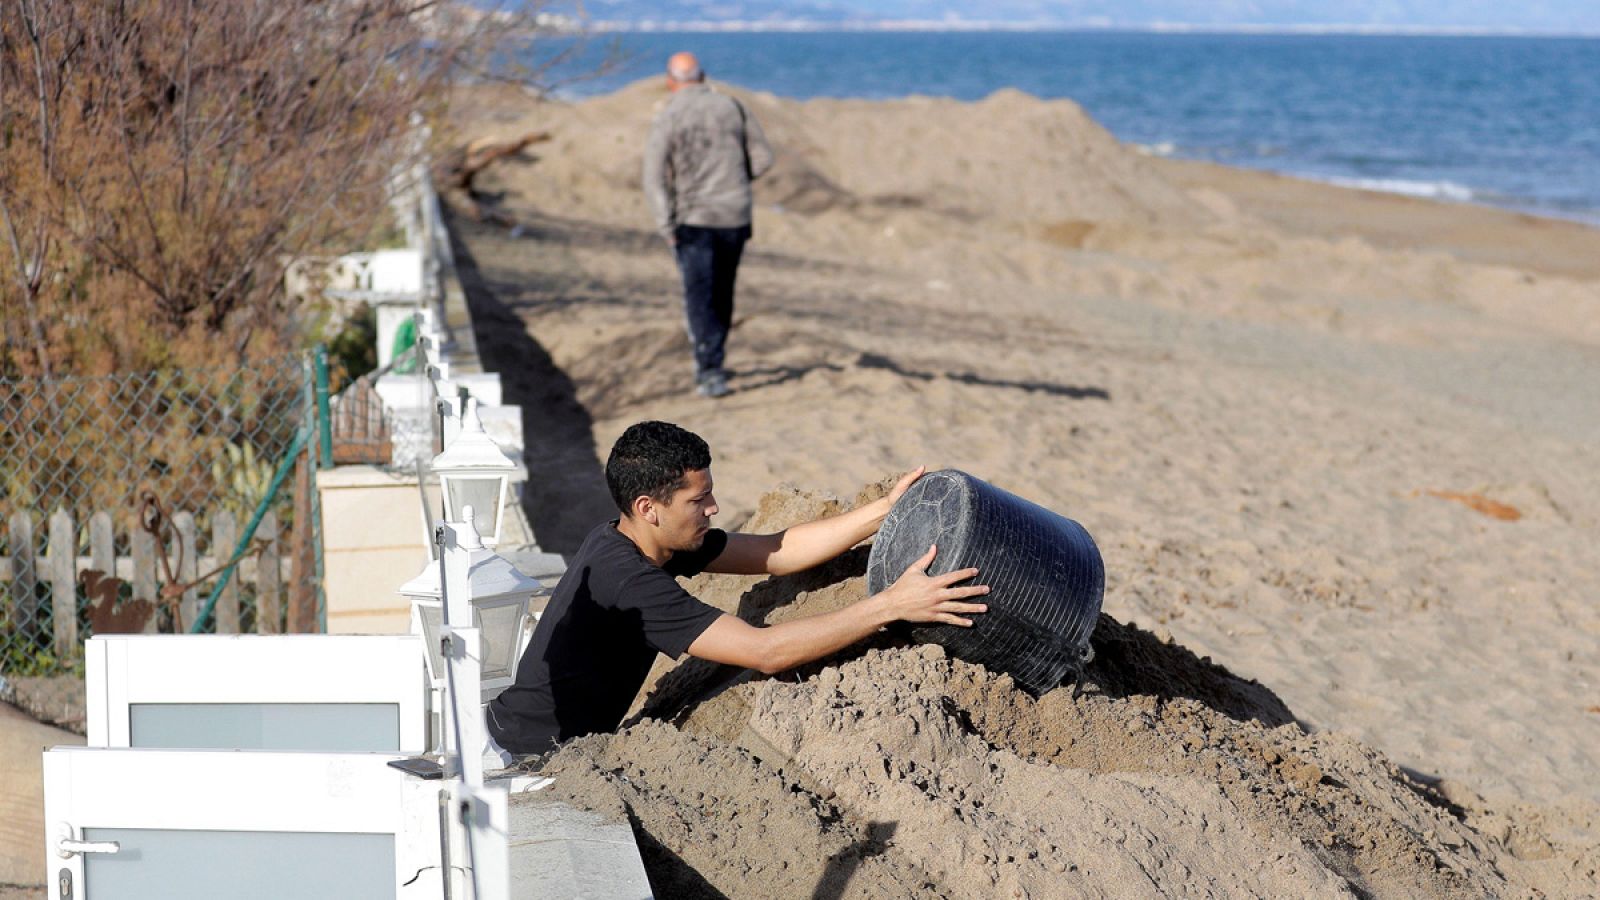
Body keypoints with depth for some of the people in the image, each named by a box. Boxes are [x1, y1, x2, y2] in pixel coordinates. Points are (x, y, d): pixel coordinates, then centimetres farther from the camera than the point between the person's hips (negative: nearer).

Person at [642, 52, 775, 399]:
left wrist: (667, 227, -12)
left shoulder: (668, 118, -7)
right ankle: (709, 365, 27)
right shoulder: (731, 106, 3)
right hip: (735, 217, 4)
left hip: (693, 218, -3)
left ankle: (710, 371, -14)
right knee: (722, 293, 18)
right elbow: (762, 157, 6)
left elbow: (655, 176, -14)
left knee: (701, 298, -3)